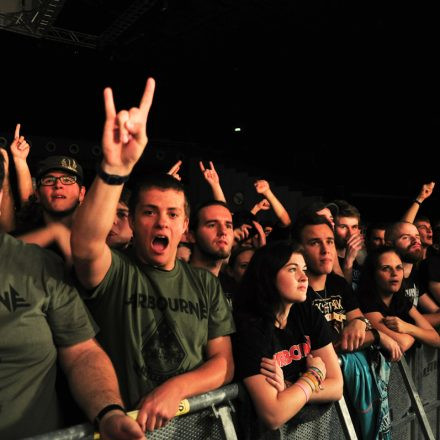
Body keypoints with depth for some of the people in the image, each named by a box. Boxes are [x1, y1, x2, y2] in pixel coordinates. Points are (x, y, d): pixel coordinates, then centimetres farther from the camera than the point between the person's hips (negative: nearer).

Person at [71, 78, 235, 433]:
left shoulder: (206, 284, 7)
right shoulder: (113, 271, -2)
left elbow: (224, 363, 5)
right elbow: (86, 245, -25)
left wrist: (178, 387, -13)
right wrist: (116, 167, -38)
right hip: (123, 425, -2)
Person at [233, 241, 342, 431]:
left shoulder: (308, 314, -4)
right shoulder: (250, 327, -19)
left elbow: (336, 387, -4)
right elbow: (274, 416, -24)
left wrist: (287, 391, -18)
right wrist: (315, 373, -12)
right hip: (274, 431, -4)